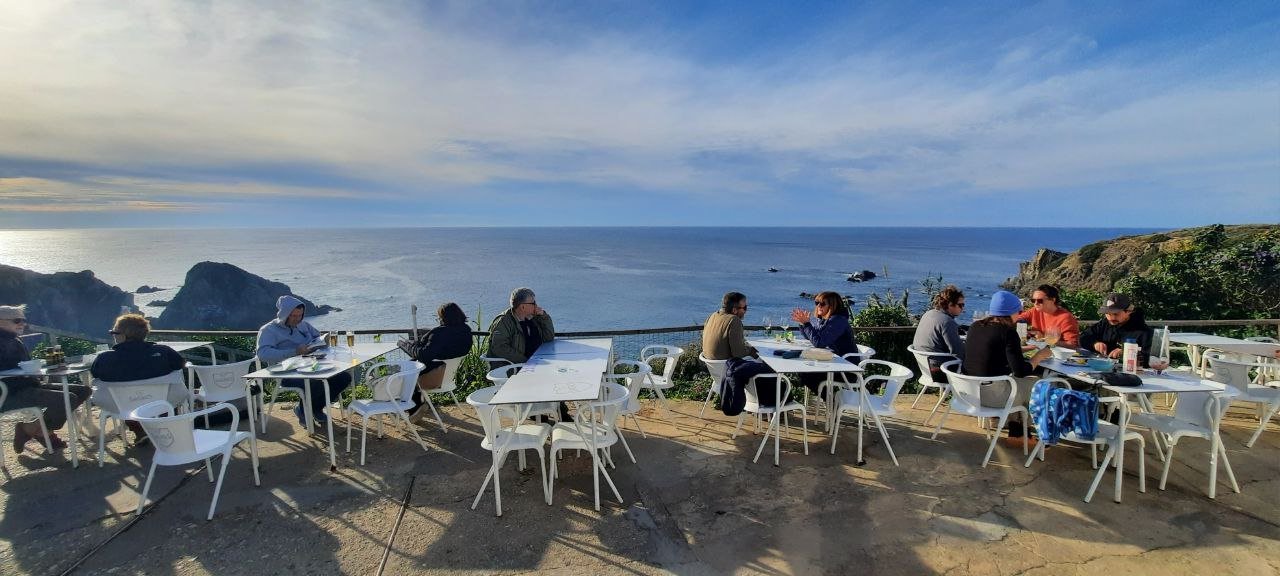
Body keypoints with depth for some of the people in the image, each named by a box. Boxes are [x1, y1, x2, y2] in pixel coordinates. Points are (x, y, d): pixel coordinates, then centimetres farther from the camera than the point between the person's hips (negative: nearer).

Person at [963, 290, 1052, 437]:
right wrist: (1039, 356, 2)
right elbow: (1021, 371, -15)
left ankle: (1016, 433, 36)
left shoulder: (975, 326, 4)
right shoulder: (1008, 332, -15)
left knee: (1018, 383, 32)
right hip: (991, 394, -7)